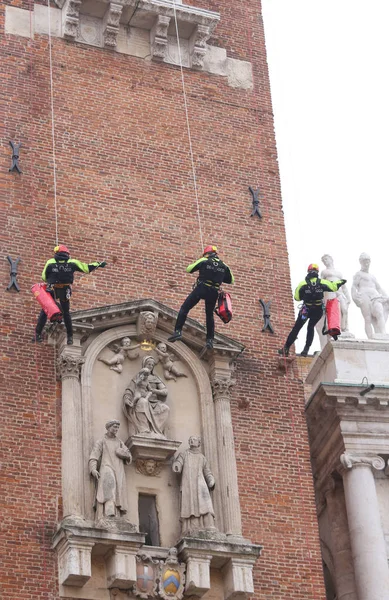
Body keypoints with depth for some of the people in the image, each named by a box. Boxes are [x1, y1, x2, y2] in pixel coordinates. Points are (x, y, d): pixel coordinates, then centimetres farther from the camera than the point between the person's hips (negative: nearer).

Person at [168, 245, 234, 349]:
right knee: (209, 315, 19)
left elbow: (188, 269, 6)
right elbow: (231, 280, 21)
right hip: (214, 292, 4)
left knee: (184, 308, 2)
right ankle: (210, 339, 13)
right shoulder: (224, 266, 11)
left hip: (201, 289, -4)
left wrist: (195, 263, 25)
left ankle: (178, 331, -12)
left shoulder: (203, 261, 1)